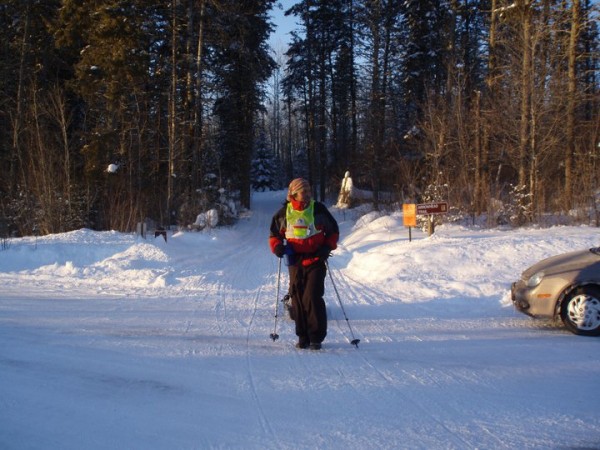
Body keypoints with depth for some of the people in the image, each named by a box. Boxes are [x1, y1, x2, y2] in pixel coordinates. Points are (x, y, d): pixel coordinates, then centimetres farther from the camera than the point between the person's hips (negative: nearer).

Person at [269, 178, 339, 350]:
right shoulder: (284, 213, 4)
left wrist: (327, 247, -6)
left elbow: (333, 230, 9)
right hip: (295, 262, 3)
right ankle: (303, 336, 15)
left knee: (313, 298, -11)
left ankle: (316, 337, -3)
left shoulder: (318, 209, 0)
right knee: (297, 299, 5)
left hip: (315, 260, -3)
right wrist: (277, 246, -5)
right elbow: (274, 233, 16)